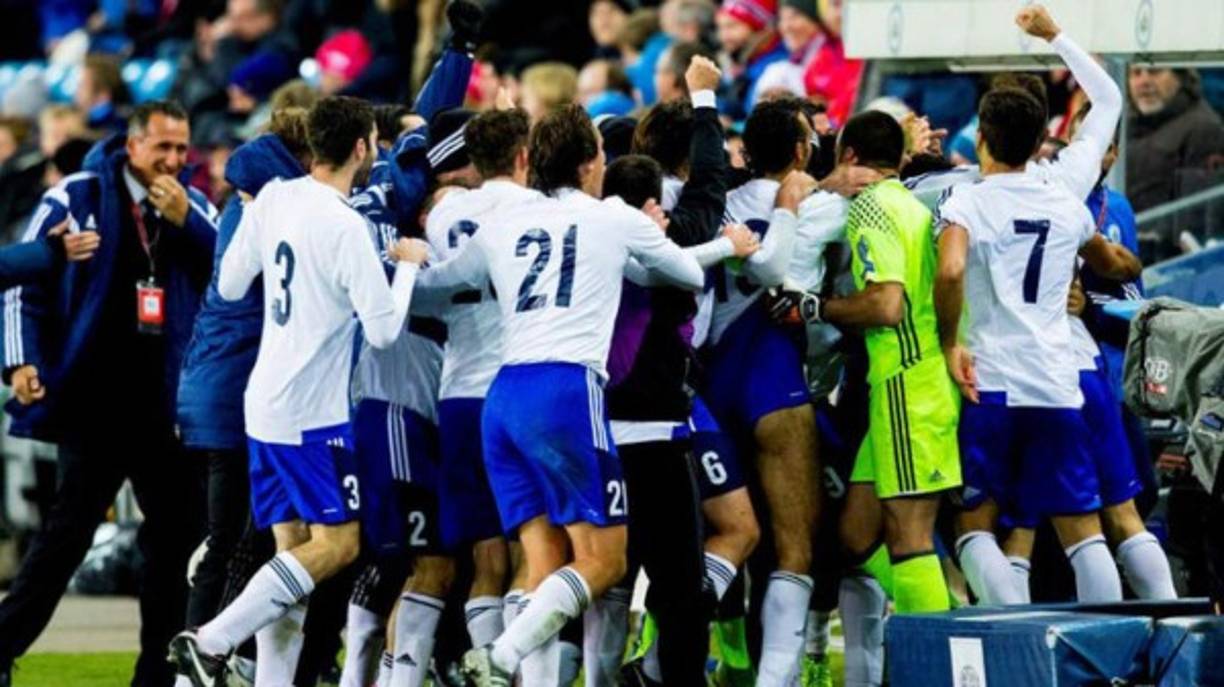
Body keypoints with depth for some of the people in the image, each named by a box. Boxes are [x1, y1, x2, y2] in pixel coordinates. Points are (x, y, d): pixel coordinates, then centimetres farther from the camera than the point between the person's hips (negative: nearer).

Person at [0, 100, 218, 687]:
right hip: (95, 398, -5)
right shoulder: (76, 198, -2)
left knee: (177, 532, 6)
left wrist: (185, 222, -14)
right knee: (68, 533, -5)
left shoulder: (194, 208, 9)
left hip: (166, 403, 5)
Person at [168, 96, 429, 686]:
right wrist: (408, 265, -1)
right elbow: (383, 329, -15)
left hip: (264, 402, 8)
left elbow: (229, 286, 13)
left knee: (294, 545, 9)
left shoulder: (273, 199, 4)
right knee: (336, 544, -6)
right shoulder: (345, 227, -18)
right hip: (312, 411, -8)